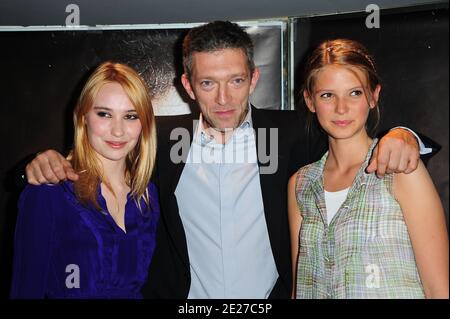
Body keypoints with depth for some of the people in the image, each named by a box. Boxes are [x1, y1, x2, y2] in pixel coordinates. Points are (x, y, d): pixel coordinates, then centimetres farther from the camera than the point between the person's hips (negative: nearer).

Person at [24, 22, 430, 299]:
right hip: (184, 296, 1)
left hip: (273, 293, 0)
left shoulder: (289, 132, -6)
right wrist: (50, 163, -14)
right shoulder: (162, 137, -4)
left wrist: (400, 136, -22)